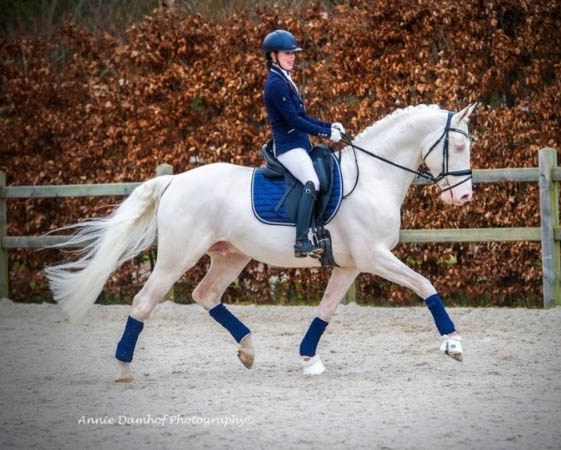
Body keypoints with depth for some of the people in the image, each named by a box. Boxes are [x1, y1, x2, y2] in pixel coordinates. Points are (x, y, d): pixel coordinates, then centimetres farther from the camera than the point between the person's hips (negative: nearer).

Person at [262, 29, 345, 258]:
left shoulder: (285, 82, 19)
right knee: (312, 182, -28)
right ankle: (302, 242, -35)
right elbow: (294, 120, -18)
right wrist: (326, 133, -16)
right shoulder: (276, 84, -12)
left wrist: (330, 126, 11)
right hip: (289, 146, -11)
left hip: (300, 145, 11)